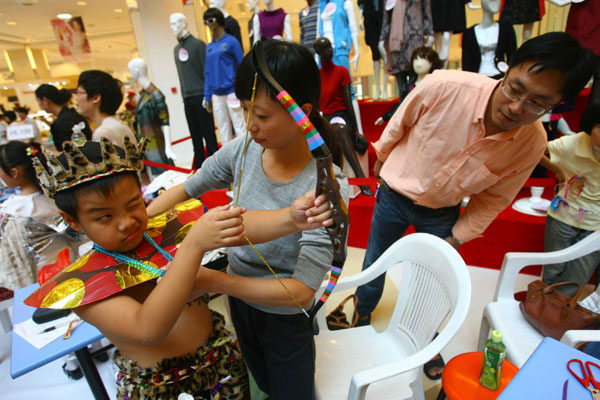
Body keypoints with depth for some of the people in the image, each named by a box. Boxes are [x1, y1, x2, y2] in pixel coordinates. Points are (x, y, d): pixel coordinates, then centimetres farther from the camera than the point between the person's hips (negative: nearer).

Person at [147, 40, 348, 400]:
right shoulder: (242, 151, -16)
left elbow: (302, 290, -31)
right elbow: (186, 189, 0)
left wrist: (214, 281, -33)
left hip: (286, 318, -4)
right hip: (238, 300, 5)